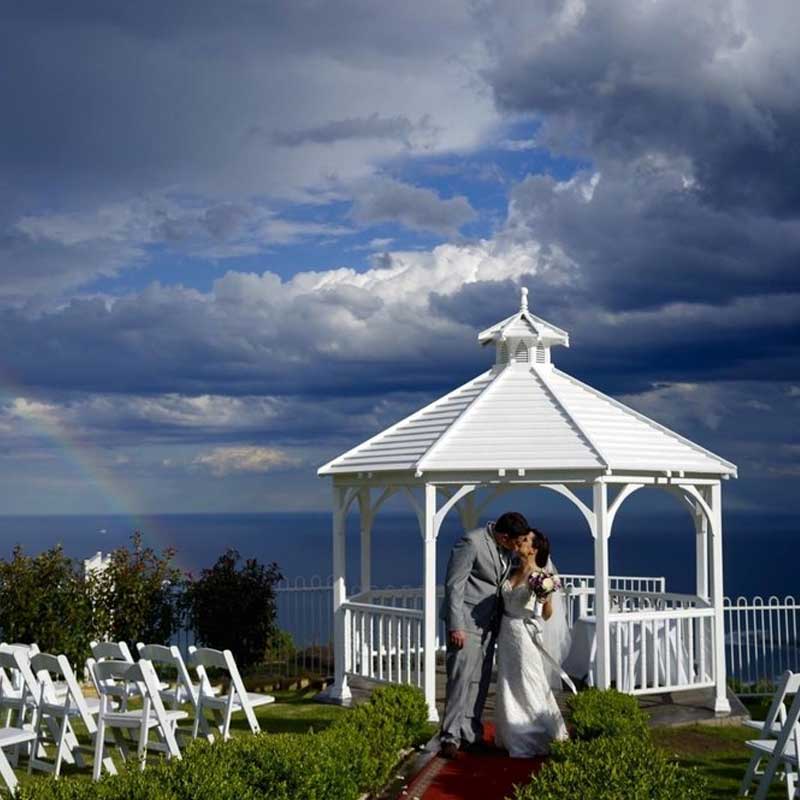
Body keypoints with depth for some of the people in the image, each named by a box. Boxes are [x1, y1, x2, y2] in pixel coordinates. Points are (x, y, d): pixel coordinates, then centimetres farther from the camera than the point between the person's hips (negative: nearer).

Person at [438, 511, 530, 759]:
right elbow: (454, 585, -17)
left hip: (488, 623, 8)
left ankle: (471, 734, 16)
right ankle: (450, 736, -4)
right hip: (466, 621, -8)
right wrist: (455, 626, -19)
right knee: (461, 678, -9)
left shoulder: (506, 548, 6)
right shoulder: (471, 543, -18)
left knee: (480, 681, 9)